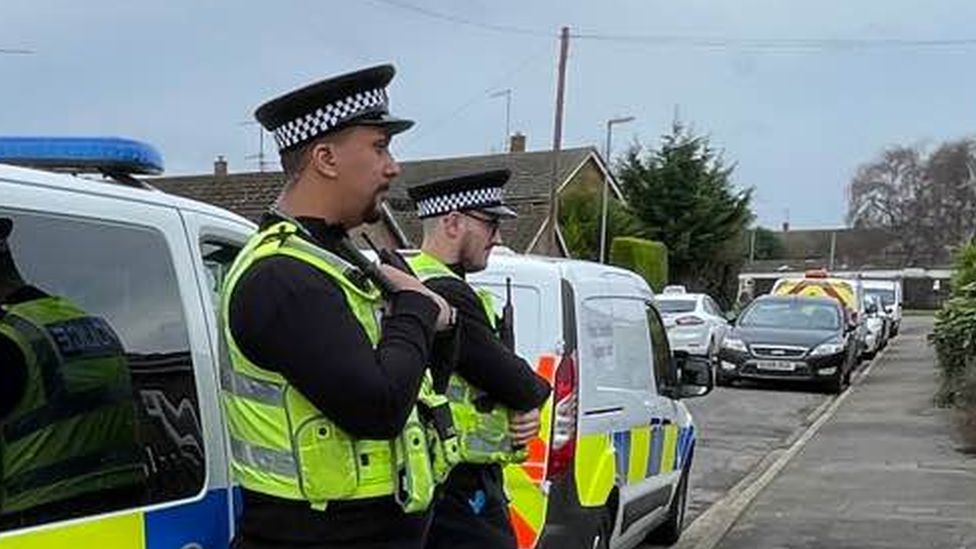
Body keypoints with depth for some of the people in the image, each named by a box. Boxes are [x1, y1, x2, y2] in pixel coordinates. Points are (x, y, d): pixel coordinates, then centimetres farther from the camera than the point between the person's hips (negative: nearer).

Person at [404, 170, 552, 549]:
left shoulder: (411, 282, 15)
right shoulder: (447, 294, -19)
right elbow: (515, 383, -18)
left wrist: (525, 411, -2)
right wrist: (539, 391, 5)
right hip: (464, 494, -11)